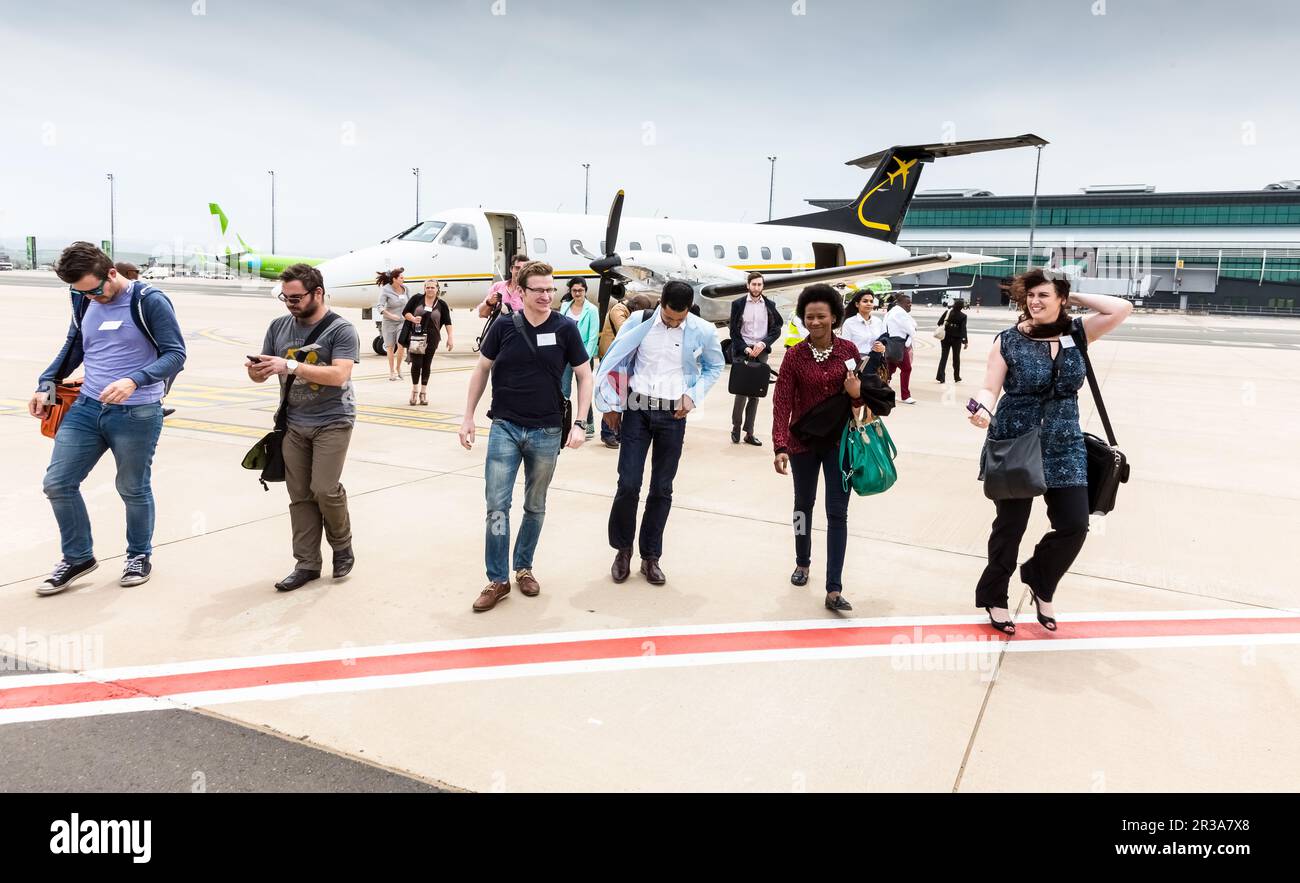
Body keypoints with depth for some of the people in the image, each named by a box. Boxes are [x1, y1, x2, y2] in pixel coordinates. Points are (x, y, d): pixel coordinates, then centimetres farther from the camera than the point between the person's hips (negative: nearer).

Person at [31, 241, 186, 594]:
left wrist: (134, 381, -29)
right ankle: (78, 557, 22)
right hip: (87, 407, 6)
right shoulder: (83, 301, 6)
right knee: (57, 483, 4)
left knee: (133, 489, 8)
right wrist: (46, 384, 9)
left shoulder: (149, 301, -13)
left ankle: (140, 555, 30)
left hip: (137, 415, -6)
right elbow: (73, 347, 21)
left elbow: (176, 354, -15)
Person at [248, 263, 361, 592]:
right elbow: (264, 373, 11)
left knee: (324, 489, -11)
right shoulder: (279, 326, 7)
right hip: (294, 423, 5)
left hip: (332, 421, -5)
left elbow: (340, 374, -23)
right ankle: (307, 564, 13)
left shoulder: (340, 329, -10)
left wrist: (291, 366, -29)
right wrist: (255, 371, -14)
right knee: (300, 495, 4)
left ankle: (343, 547, 15)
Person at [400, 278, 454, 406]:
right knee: (416, 363, -6)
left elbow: (447, 322, 5)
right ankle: (415, 390, 12)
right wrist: (413, 319, -15)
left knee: (426, 365, 5)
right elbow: (405, 312, 4)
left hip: (431, 339, 1)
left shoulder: (441, 304, 3)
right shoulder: (417, 298, 0)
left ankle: (424, 392, 17)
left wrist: (450, 338, 0)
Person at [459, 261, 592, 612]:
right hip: (505, 427, 0)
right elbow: (482, 370, 7)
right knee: (497, 505, -4)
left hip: (547, 432, 0)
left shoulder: (565, 328, -4)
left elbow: (584, 376, 1)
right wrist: (468, 418, 5)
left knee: (535, 506, 13)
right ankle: (497, 579, 7)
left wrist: (579, 423, -8)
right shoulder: (504, 326, -3)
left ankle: (524, 567, 31)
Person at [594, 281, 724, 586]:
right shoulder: (639, 321, -5)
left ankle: (651, 556, 20)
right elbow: (614, 360, 5)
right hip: (637, 410, 0)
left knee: (661, 489, 6)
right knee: (628, 484, -4)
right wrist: (611, 404, 5)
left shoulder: (702, 331, -5)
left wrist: (693, 395, -1)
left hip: (673, 415, 0)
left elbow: (715, 366, 13)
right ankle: (623, 549, 17)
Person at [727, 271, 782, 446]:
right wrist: (745, 348, -12)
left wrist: (763, 343, -11)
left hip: (761, 352, 2)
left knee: (755, 393, 3)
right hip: (742, 351, -2)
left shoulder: (770, 305, 7)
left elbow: (776, 329, 5)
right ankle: (736, 427, 11)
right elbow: (734, 331, 0)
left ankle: (749, 433, 8)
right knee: (741, 391, -7)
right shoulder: (738, 304, 2)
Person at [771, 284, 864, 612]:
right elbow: (782, 401, -14)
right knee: (804, 505, 17)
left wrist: (857, 395, -19)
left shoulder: (848, 350, -4)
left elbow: (859, 396, 6)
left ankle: (834, 590, -2)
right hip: (803, 442, 0)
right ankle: (802, 563, 41)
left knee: (837, 513, -3)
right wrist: (780, 446, -23)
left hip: (839, 442, 0)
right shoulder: (794, 355, -9)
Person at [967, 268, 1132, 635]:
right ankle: (993, 596, 27)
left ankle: (1039, 581, 30)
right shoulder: (1009, 340, -7)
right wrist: (982, 409, -30)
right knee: (1010, 526, 7)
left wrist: (1075, 297, -4)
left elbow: (1122, 309, -6)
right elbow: (990, 388, -9)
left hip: (1064, 447, 3)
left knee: (1074, 525, 2)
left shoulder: (1075, 333, 2)